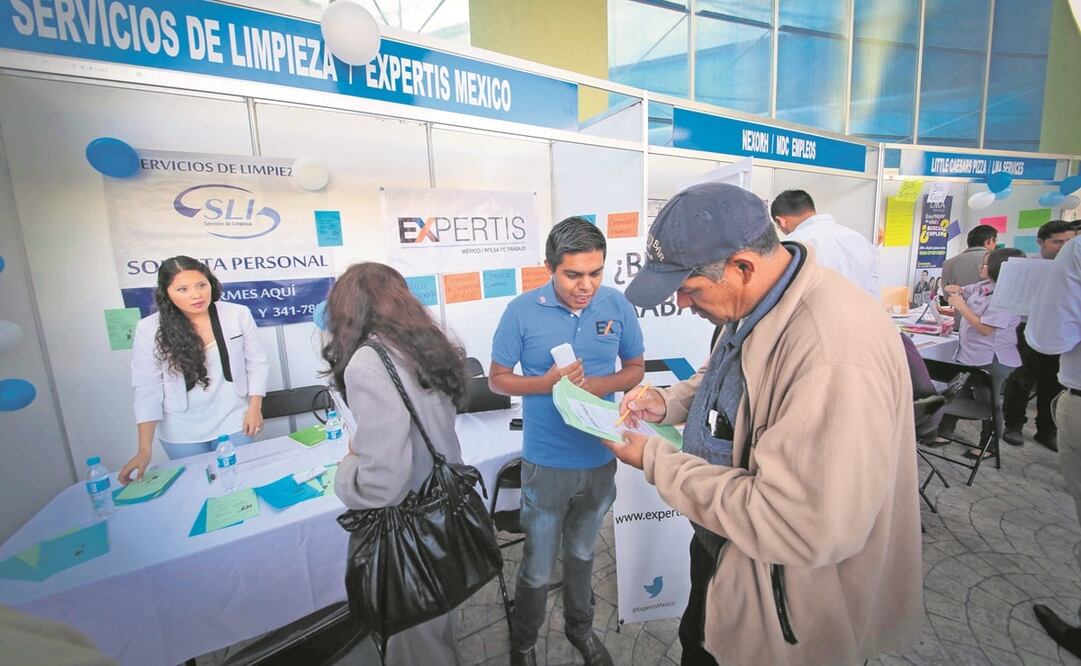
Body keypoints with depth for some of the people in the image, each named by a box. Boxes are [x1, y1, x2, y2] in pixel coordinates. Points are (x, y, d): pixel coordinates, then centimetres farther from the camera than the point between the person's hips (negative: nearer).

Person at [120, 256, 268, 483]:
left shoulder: (238, 315, -11)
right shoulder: (149, 328, -12)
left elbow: (257, 363, -2)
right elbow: (147, 390, -10)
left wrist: (254, 407, -7)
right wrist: (145, 450, -12)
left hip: (233, 422, 0)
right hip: (182, 433, 0)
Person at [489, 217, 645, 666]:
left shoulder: (618, 306, -9)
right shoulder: (522, 311, -15)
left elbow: (635, 368, 2)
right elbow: (498, 379, -7)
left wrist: (600, 385, -19)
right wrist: (548, 382, -25)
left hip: (601, 459, 3)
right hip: (546, 463, -3)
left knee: (582, 553, 27)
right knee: (538, 568, 14)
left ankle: (580, 627, 54)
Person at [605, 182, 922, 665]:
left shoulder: (834, 355, -37)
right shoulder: (755, 301, -6)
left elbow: (804, 530, -35)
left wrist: (655, 459, -28)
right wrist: (668, 402, -7)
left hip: (777, 600, -7)